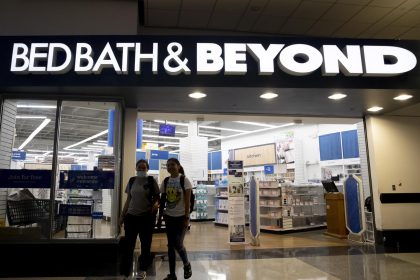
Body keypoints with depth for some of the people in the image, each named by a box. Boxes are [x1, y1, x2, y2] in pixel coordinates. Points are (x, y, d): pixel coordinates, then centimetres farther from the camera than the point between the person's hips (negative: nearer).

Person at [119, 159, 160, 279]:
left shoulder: (151, 181, -4)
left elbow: (157, 197, -1)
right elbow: (128, 200, 11)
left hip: (147, 216, -2)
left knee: (145, 244, 9)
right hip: (131, 216, 2)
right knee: (128, 244, 4)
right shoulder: (132, 181, 6)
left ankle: (143, 270, 27)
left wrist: (156, 203, -24)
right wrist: (122, 215, 10)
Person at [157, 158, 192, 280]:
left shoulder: (184, 180, -10)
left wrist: (187, 218, -15)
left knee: (178, 244, -9)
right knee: (170, 245, 8)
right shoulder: (165, 181, 4)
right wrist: (159, 217, 8)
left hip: (181, 217, -4)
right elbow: (162, 201, 9)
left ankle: (187, 265, 21)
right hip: (169, 217, 5)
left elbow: (187, 201, -12)